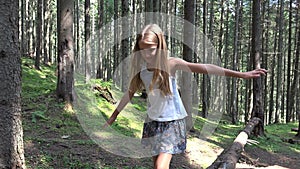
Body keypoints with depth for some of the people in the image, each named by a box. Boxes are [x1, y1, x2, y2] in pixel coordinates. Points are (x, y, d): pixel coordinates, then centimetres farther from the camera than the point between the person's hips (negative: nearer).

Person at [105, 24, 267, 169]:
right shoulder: (140, 68, -5)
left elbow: (203, 68, -27)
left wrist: (241, 74, -34)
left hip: (173, 120, -4)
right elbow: (130, 92, 10)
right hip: (153, 120, 5)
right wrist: (115, 114, 20)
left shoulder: (170, 63, -17)